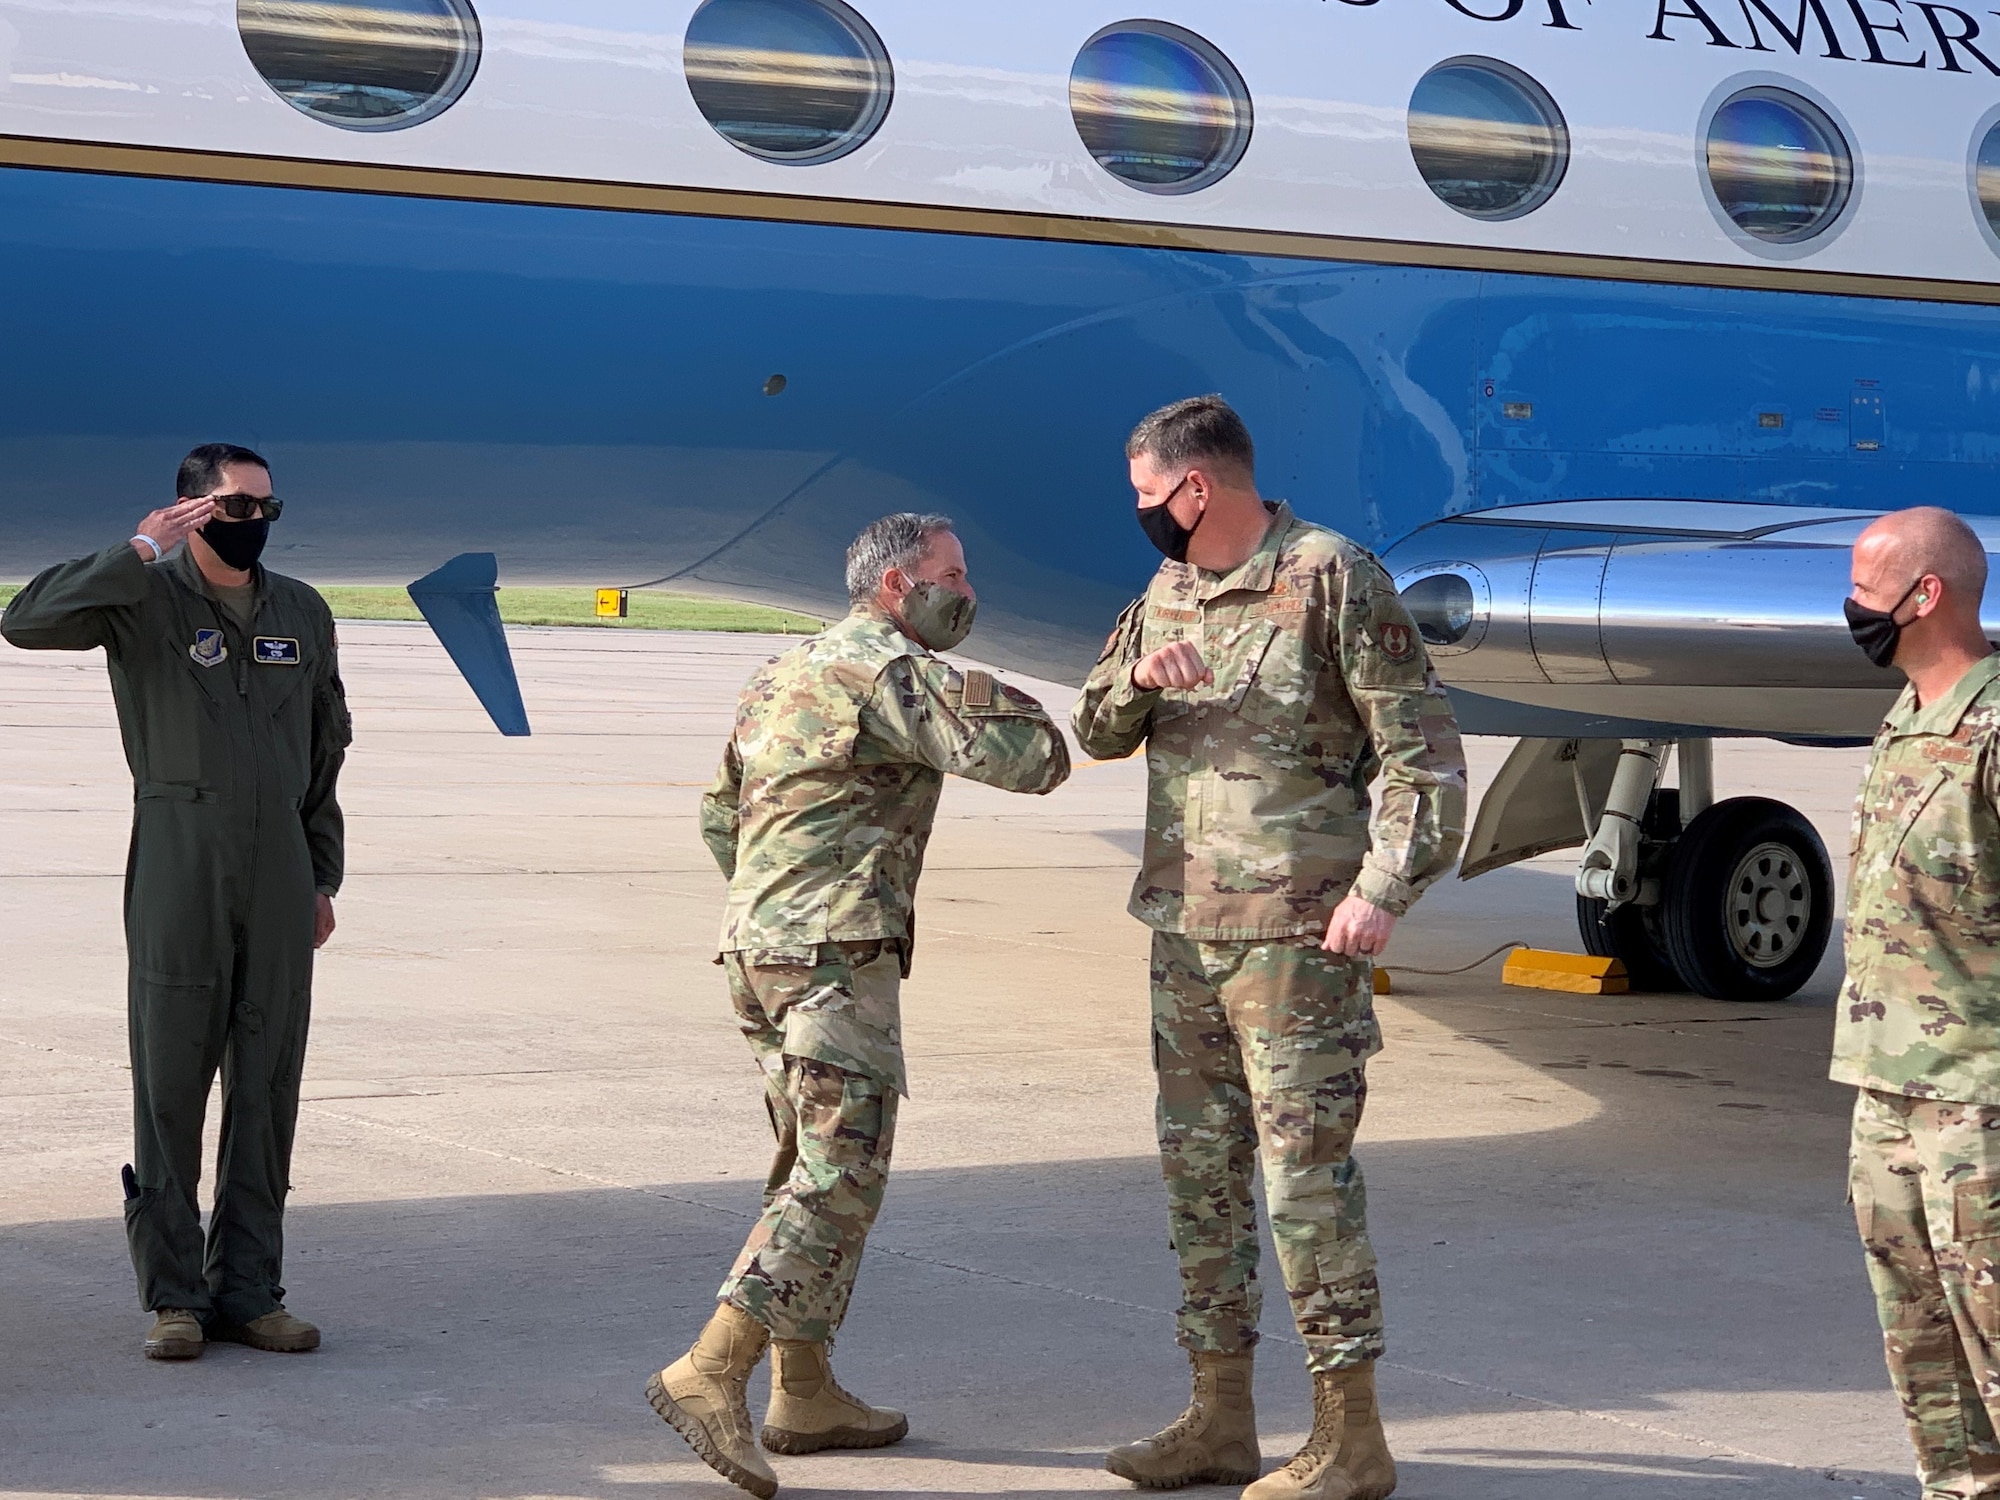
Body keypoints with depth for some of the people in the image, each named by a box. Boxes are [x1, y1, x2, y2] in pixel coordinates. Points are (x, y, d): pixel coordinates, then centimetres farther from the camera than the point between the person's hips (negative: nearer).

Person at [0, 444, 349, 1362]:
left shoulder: (302, 614, 13)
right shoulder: (145, 600, -1)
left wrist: (322, 874, 16)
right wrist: (141, 553, -19)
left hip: (279, 865, 4)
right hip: (178, 863, -4)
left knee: (267, 1083, 5)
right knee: (171, 1079, -1)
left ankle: (248, 1289, 12)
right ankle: (173, 1294, 5)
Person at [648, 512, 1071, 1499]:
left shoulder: (784, 675, 21)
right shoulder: (887, 670, -8)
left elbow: (721, 816, 28)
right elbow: (1025, 757, -17)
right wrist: (1025, 720, 4)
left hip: (757, 953, 10)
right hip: (837, 960, -10)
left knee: (814, 1170, 16)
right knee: (840, 1179, -11)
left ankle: (805, 1395, 19)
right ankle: (708, 1376, -19)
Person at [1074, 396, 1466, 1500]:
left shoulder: (1333, 579, -9)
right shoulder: (1168, 591, 14)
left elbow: (1421, 751, -11)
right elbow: (1096, 731, 18)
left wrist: (1381, 890, -22)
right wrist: (1140, 678, -4)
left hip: (1295, 933, -8)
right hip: (1183, 929, 8)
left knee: (1306, 1171, -7)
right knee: (1199, 1170, 11)